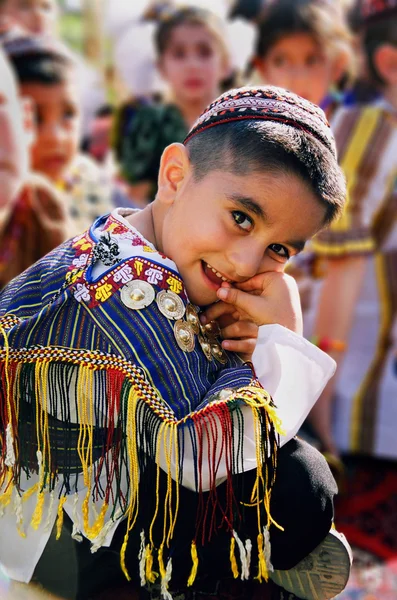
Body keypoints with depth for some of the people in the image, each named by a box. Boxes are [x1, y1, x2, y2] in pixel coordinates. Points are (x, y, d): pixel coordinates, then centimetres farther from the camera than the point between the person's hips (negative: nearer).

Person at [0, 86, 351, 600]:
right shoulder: (132, 287, -33)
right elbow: (200, 455, -37)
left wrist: (263, 342, -16)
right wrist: (281, 336, -24)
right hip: (64, 542, -10)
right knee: (299, 492, -15)